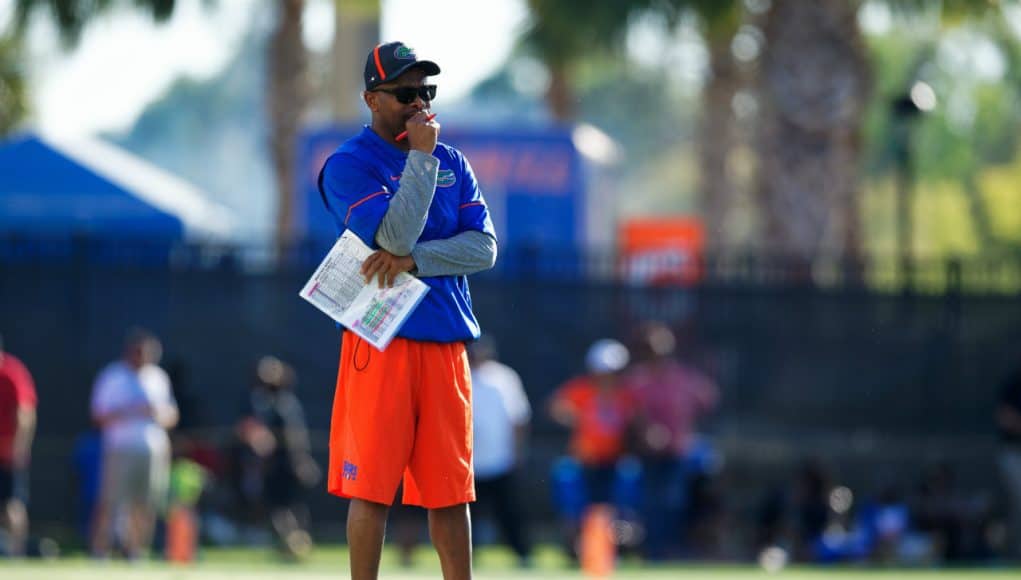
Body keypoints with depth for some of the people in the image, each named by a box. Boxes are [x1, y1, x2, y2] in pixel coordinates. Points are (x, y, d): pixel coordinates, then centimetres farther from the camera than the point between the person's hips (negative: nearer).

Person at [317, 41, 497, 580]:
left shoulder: (452, 162, 14)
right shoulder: (349, 165, -3)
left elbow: (484, 247, 3)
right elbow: (396, 234, -17)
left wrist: (415, 260, -11)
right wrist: (421, 156, -13)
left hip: (445, 343, 5)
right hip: (381, 342, -5)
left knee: (451, 488, 6)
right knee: (371, 486, -5)